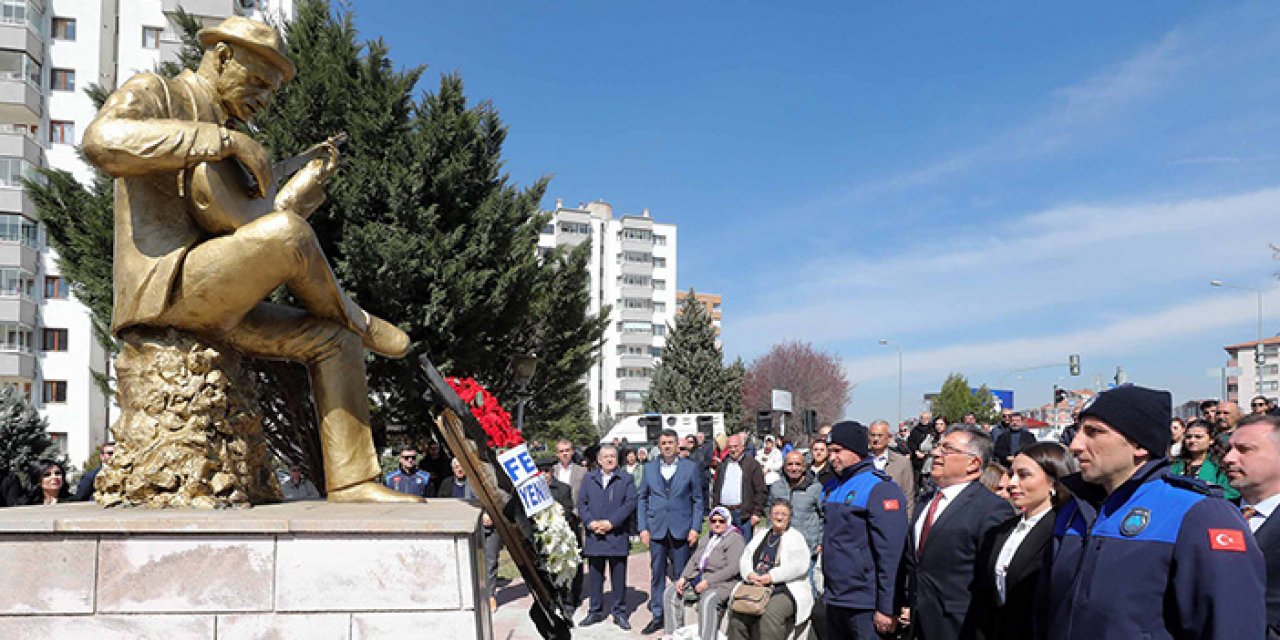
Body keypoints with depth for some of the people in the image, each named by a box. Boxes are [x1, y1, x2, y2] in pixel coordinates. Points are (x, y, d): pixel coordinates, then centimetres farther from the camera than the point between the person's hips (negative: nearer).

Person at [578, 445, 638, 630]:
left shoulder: (626, 479, 4)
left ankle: (619, 612, 14)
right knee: (595, 576, 9)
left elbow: (630, 503, -6)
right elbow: (581, 503, 5)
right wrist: (591, 522, -11)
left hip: (617, 536, -2)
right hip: (594, 535, 2)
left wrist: (611, 522, -14)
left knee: (619, 576, 4)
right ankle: (596, 611, 20)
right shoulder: (588, 478, 10)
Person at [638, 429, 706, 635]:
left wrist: (695, 528, -4)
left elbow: (697, 500, 4)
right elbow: (642, 499, 9)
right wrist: (642, 528, 1)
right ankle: (657, 616, 15)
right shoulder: (649, 468, 7)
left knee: (680, 575, 3)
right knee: (657, 573, 6)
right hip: (656, 529, 2)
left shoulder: (690, 467, 2)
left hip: (681, 529, -1)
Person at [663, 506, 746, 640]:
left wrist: (708, 582, -20)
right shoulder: (707, 537, 19)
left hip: (721, 582, -8)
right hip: (697, 577, 9)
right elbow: (693, 560, 17)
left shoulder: (735, 539, -6)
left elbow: (733, 568, -17)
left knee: (707, 600, -37)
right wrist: (683, 578, -1)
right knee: (670, 593, 0)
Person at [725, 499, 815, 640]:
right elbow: (744, 559, 17)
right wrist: (750, 574, -6)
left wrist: (770, 577, -16)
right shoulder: (761, 535, 23)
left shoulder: (795, 537, 7)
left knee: (770, 614, -33)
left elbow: (799, 565, -9)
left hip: (785, 589, -5)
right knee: (736, 611, -21)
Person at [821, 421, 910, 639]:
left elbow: (890, 554, -18)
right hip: (833, 600, 8)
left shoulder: (881, 489, -14)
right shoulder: (831, 488, 11)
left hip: (864, 606, -7)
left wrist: (886, 609, -19)